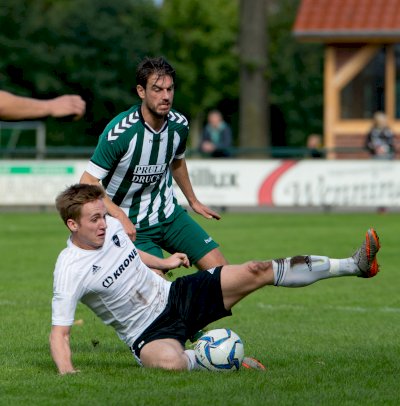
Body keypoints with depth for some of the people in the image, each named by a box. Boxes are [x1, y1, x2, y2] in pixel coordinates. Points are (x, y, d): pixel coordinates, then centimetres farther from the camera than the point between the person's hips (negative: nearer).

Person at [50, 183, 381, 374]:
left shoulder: (110, 226, -2)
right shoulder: (70, 270, -22)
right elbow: (59, 333, -24)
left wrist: (163, 263, 31)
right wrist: (67, 373, -40)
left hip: (174, 295, 6)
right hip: (148, 333, -6)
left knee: (257, 272, -7)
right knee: (170, 361, -44)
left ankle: (354, 265, -3)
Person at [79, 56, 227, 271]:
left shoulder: (179, 125, -5)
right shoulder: (120, 132, -25)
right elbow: (87, 183, -22)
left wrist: (193, 201, 30)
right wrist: (120, 216, -33)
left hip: (170, 213, 6)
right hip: (133, 226, -6)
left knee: (219, 268, -2)